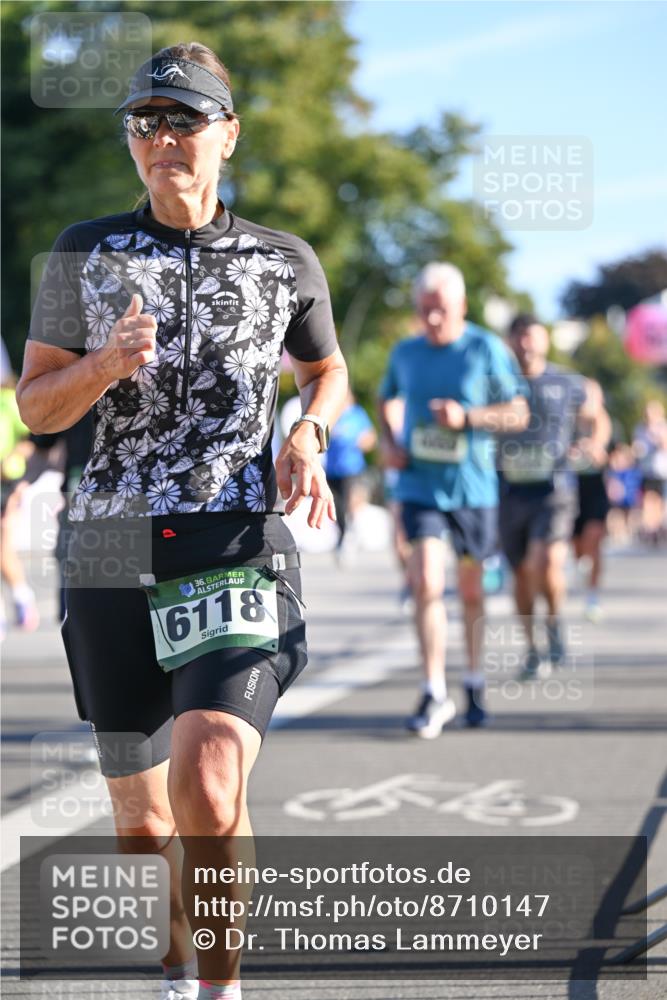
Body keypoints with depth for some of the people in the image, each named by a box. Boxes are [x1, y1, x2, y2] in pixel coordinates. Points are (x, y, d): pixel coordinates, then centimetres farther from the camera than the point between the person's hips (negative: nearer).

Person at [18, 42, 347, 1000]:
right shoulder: (85, 252, 7)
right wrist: (106, 365, -14)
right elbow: (34, 405, 7)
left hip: (238, 545, -2)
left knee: (209, 790, -23)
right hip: (112, 552, 2)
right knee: (140, 813, 11)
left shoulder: (287, 262, 6)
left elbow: (327, 368, 23)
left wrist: (308, 437, 2)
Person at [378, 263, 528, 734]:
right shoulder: (405, 353, 5)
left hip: (473, 487, -1)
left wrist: (467, 417, -18)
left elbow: (519, 412, -3)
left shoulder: (487, 349, -4)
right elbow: (387, 400, 24)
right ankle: (435, 694, -8)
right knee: (427, 585, -13)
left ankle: (475, 681, 32)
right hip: (420, 486, 1)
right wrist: (388, 442, 6)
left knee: (471, 590, 11)